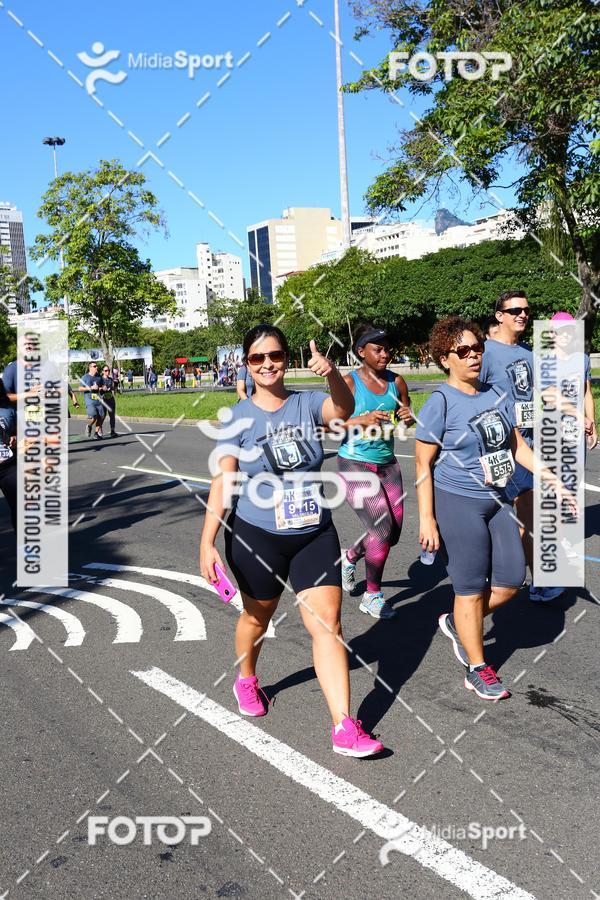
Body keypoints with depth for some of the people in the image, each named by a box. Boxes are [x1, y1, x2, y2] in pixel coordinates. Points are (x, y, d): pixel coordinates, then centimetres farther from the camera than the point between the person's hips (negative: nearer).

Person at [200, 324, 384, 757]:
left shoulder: (307, 403, -3)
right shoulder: (239, 418, -7)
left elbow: (344, 409, -25)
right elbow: (222, 482, -9)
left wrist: (332, 373, -45)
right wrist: (207, 542, -17)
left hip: (316, 535, 1)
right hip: (257, 538, -1)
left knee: (328, 624, -4)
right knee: (257, 618, 18)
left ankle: (345, 729, -1)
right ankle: (247, 681, 49)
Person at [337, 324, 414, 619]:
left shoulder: (396, 381, 3)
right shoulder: (349, 382, -11)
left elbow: (406, 418, 17)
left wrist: (408, 418, -6)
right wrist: (360, 420, -26)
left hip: (387, 463, 6)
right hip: (355, 465, -6)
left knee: (393, 533, 7)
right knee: (382, 528, -12)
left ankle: (349, 557, 37)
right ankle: (372, 596, 8)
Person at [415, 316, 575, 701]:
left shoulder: (497, 395, 5)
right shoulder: (441, 402, -12)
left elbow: (517, 445, 13)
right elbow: (423, 465, -11)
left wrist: (551, 477, 4)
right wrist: (427, 518, -14)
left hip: (497, 498, 7)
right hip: (457, 501, -7)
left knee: (511, 579, 9)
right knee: (472, 588, 3)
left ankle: (457, 623, 33)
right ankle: (478, 670, 19)